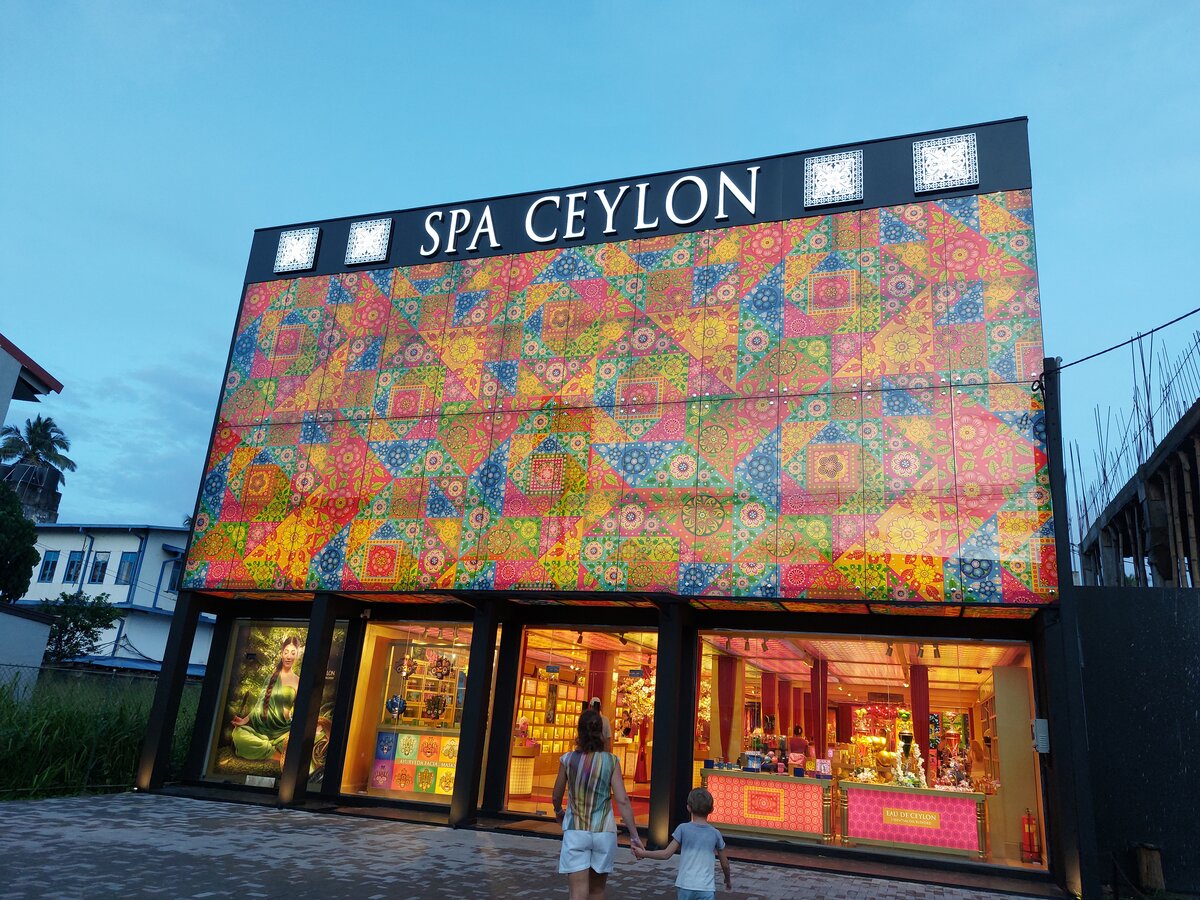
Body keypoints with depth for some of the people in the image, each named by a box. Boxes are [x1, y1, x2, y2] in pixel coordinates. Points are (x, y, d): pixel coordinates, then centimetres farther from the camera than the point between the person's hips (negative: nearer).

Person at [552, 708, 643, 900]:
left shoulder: (568, 759, -5)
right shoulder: (611, 761, -7)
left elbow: (556, 797, 6)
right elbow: (622, 801, -11)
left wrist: (558, 812, 28)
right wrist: (634, 835, -6)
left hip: (575, 832, -1)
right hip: (604, 833, 1)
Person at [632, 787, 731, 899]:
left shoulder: (683, 829, -2)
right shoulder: (715, 833, 4)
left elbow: (666, 854, -3)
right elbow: (725, 864, 12)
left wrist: (643, 854, 10)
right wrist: (727, 881, 32)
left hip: (685, 886, 0)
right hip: (706, 888, 0)